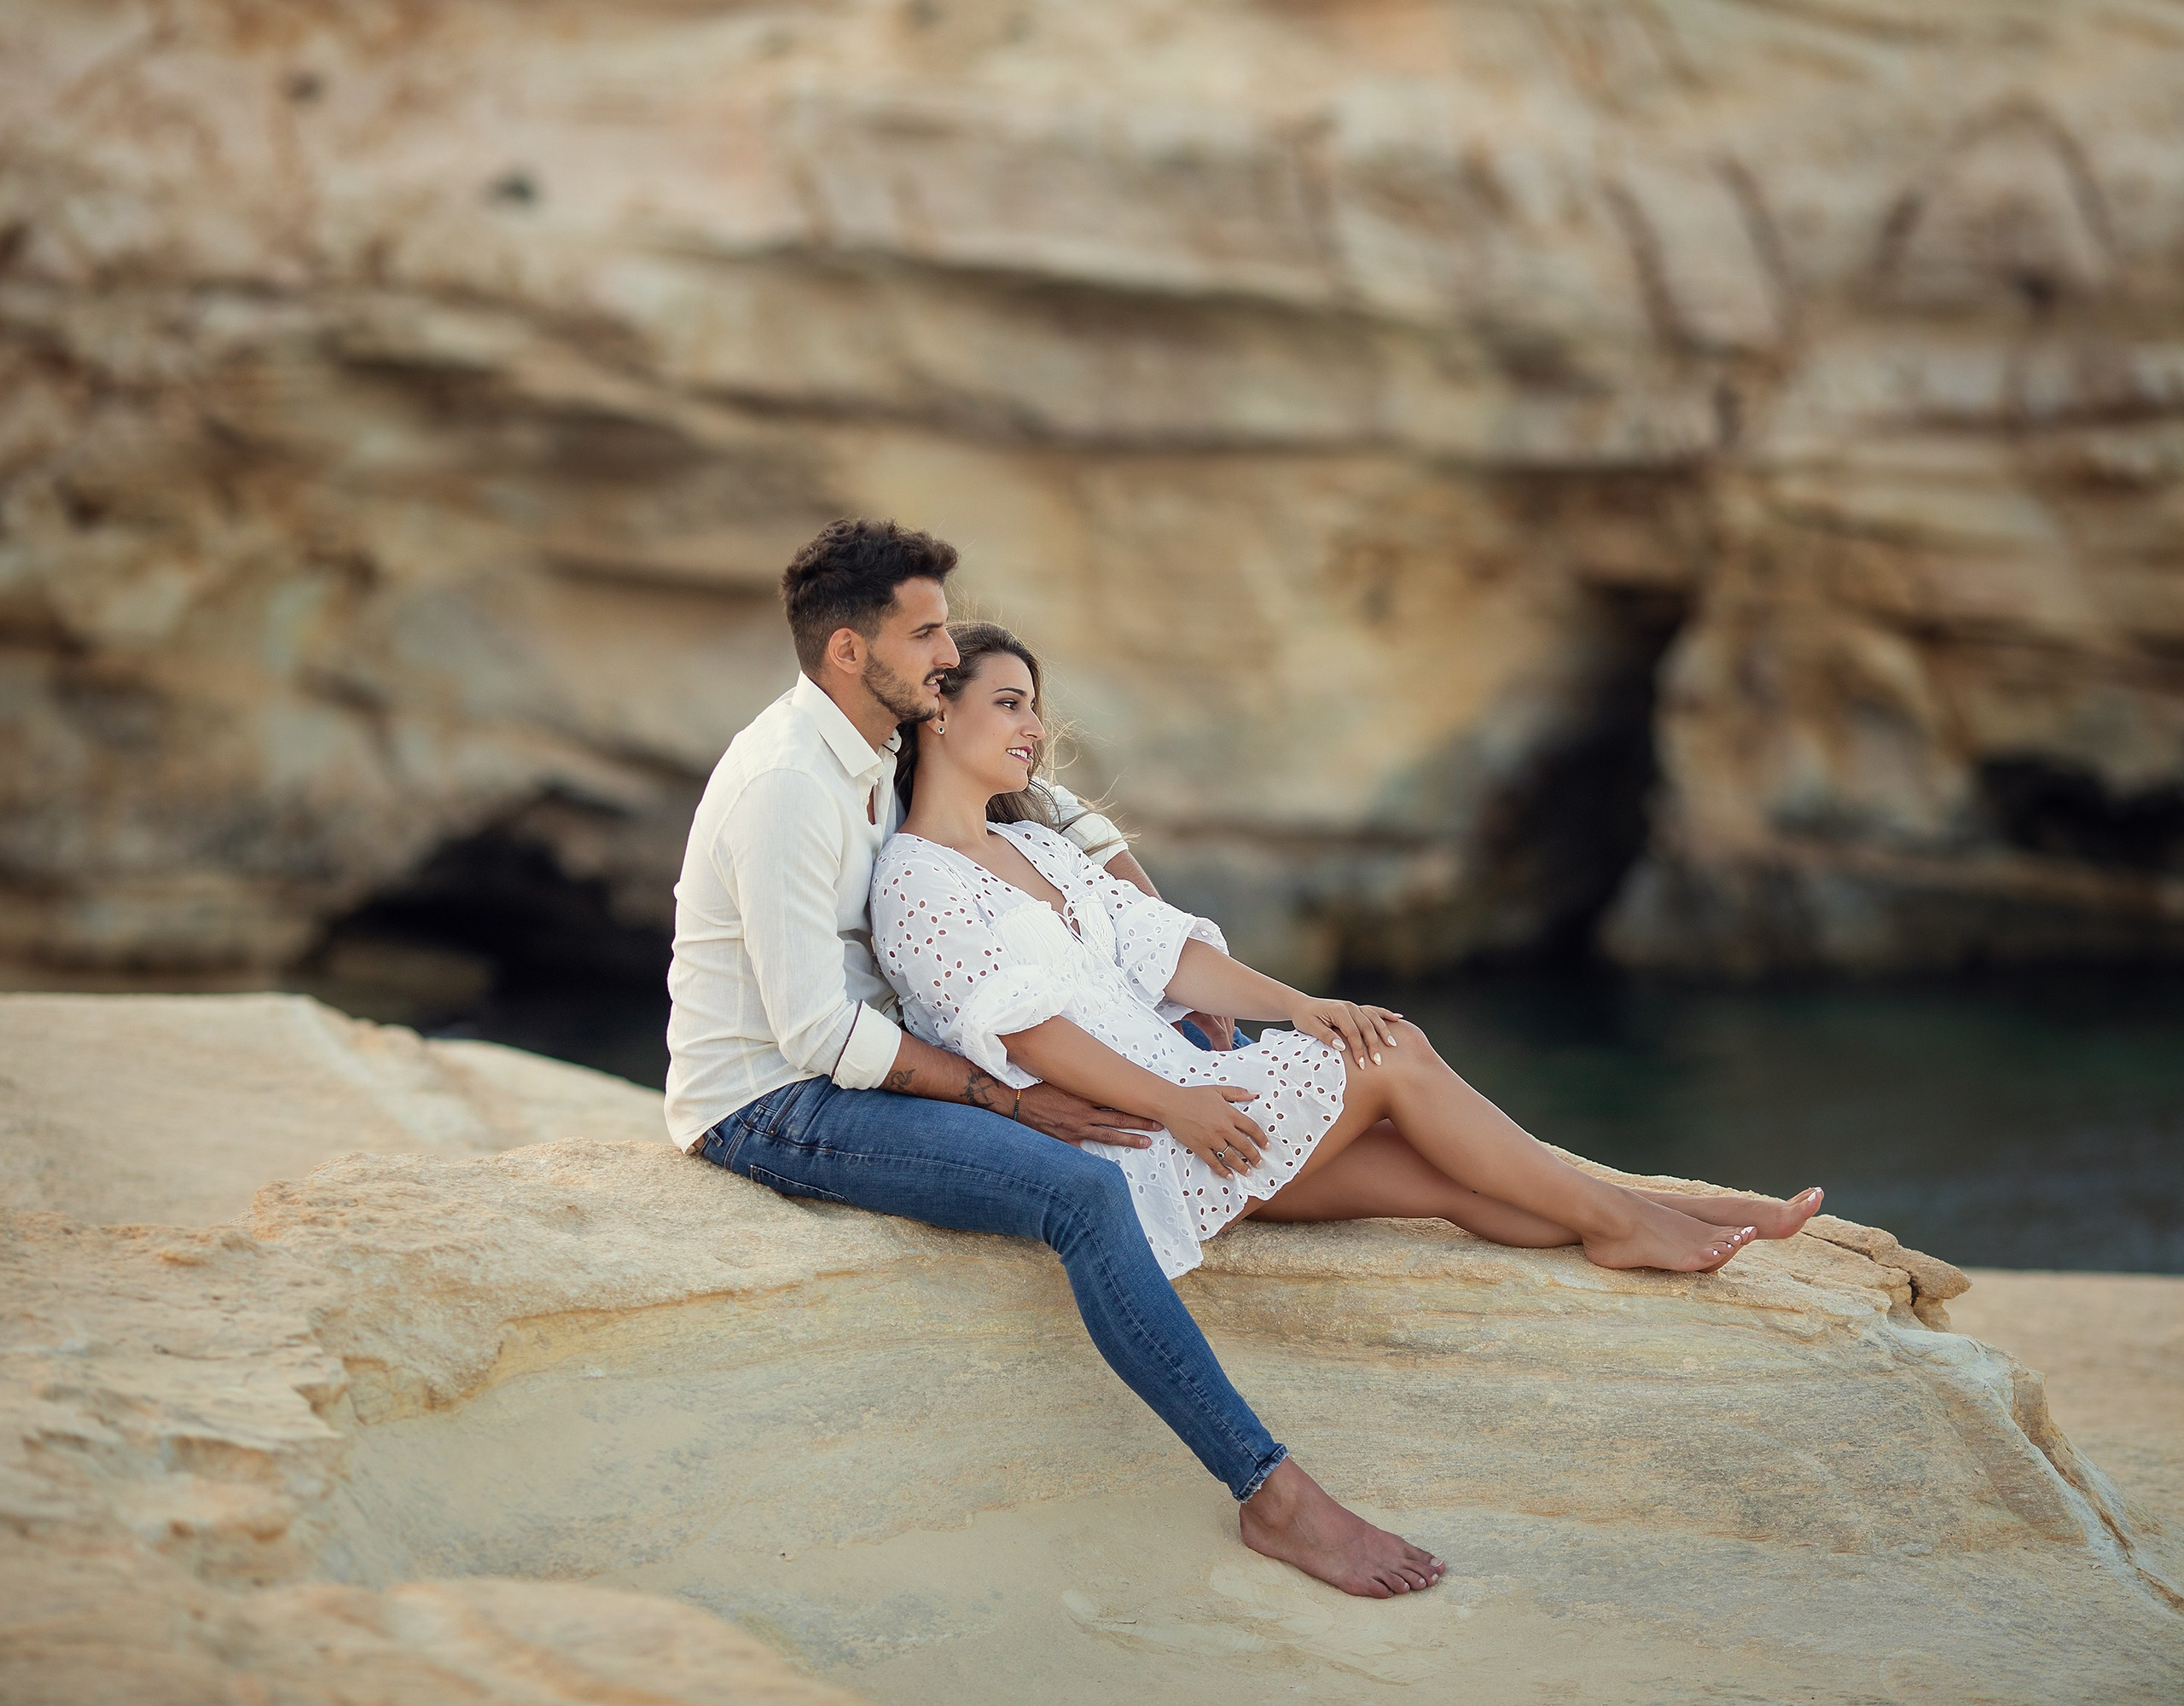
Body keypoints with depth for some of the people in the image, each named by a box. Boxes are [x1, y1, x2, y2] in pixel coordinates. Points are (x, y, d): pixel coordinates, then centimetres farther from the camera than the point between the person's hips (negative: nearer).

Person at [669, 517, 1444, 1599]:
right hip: (768, 1105, -10)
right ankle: (1271, 1492, -28)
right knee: (1082, 1192, -29)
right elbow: (819, 1030, -25)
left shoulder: (869, 756, 9)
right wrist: (1011, 1100, -20)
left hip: (839, 1061, 10)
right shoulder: (786, 781, -21)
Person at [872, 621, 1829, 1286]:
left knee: (1435, 1176, -6)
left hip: (1167, 1090, 8)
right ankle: (1613, 1217, -4)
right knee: (1390, 1059, -12)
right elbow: (1020, 1027, -19)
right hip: (1105, 1139, -8)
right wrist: (1173, 1105, -21)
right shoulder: (916, 880, -10)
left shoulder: (1031, 844, 18)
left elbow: (1157, 948, 11)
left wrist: (1295, 1005, -3)